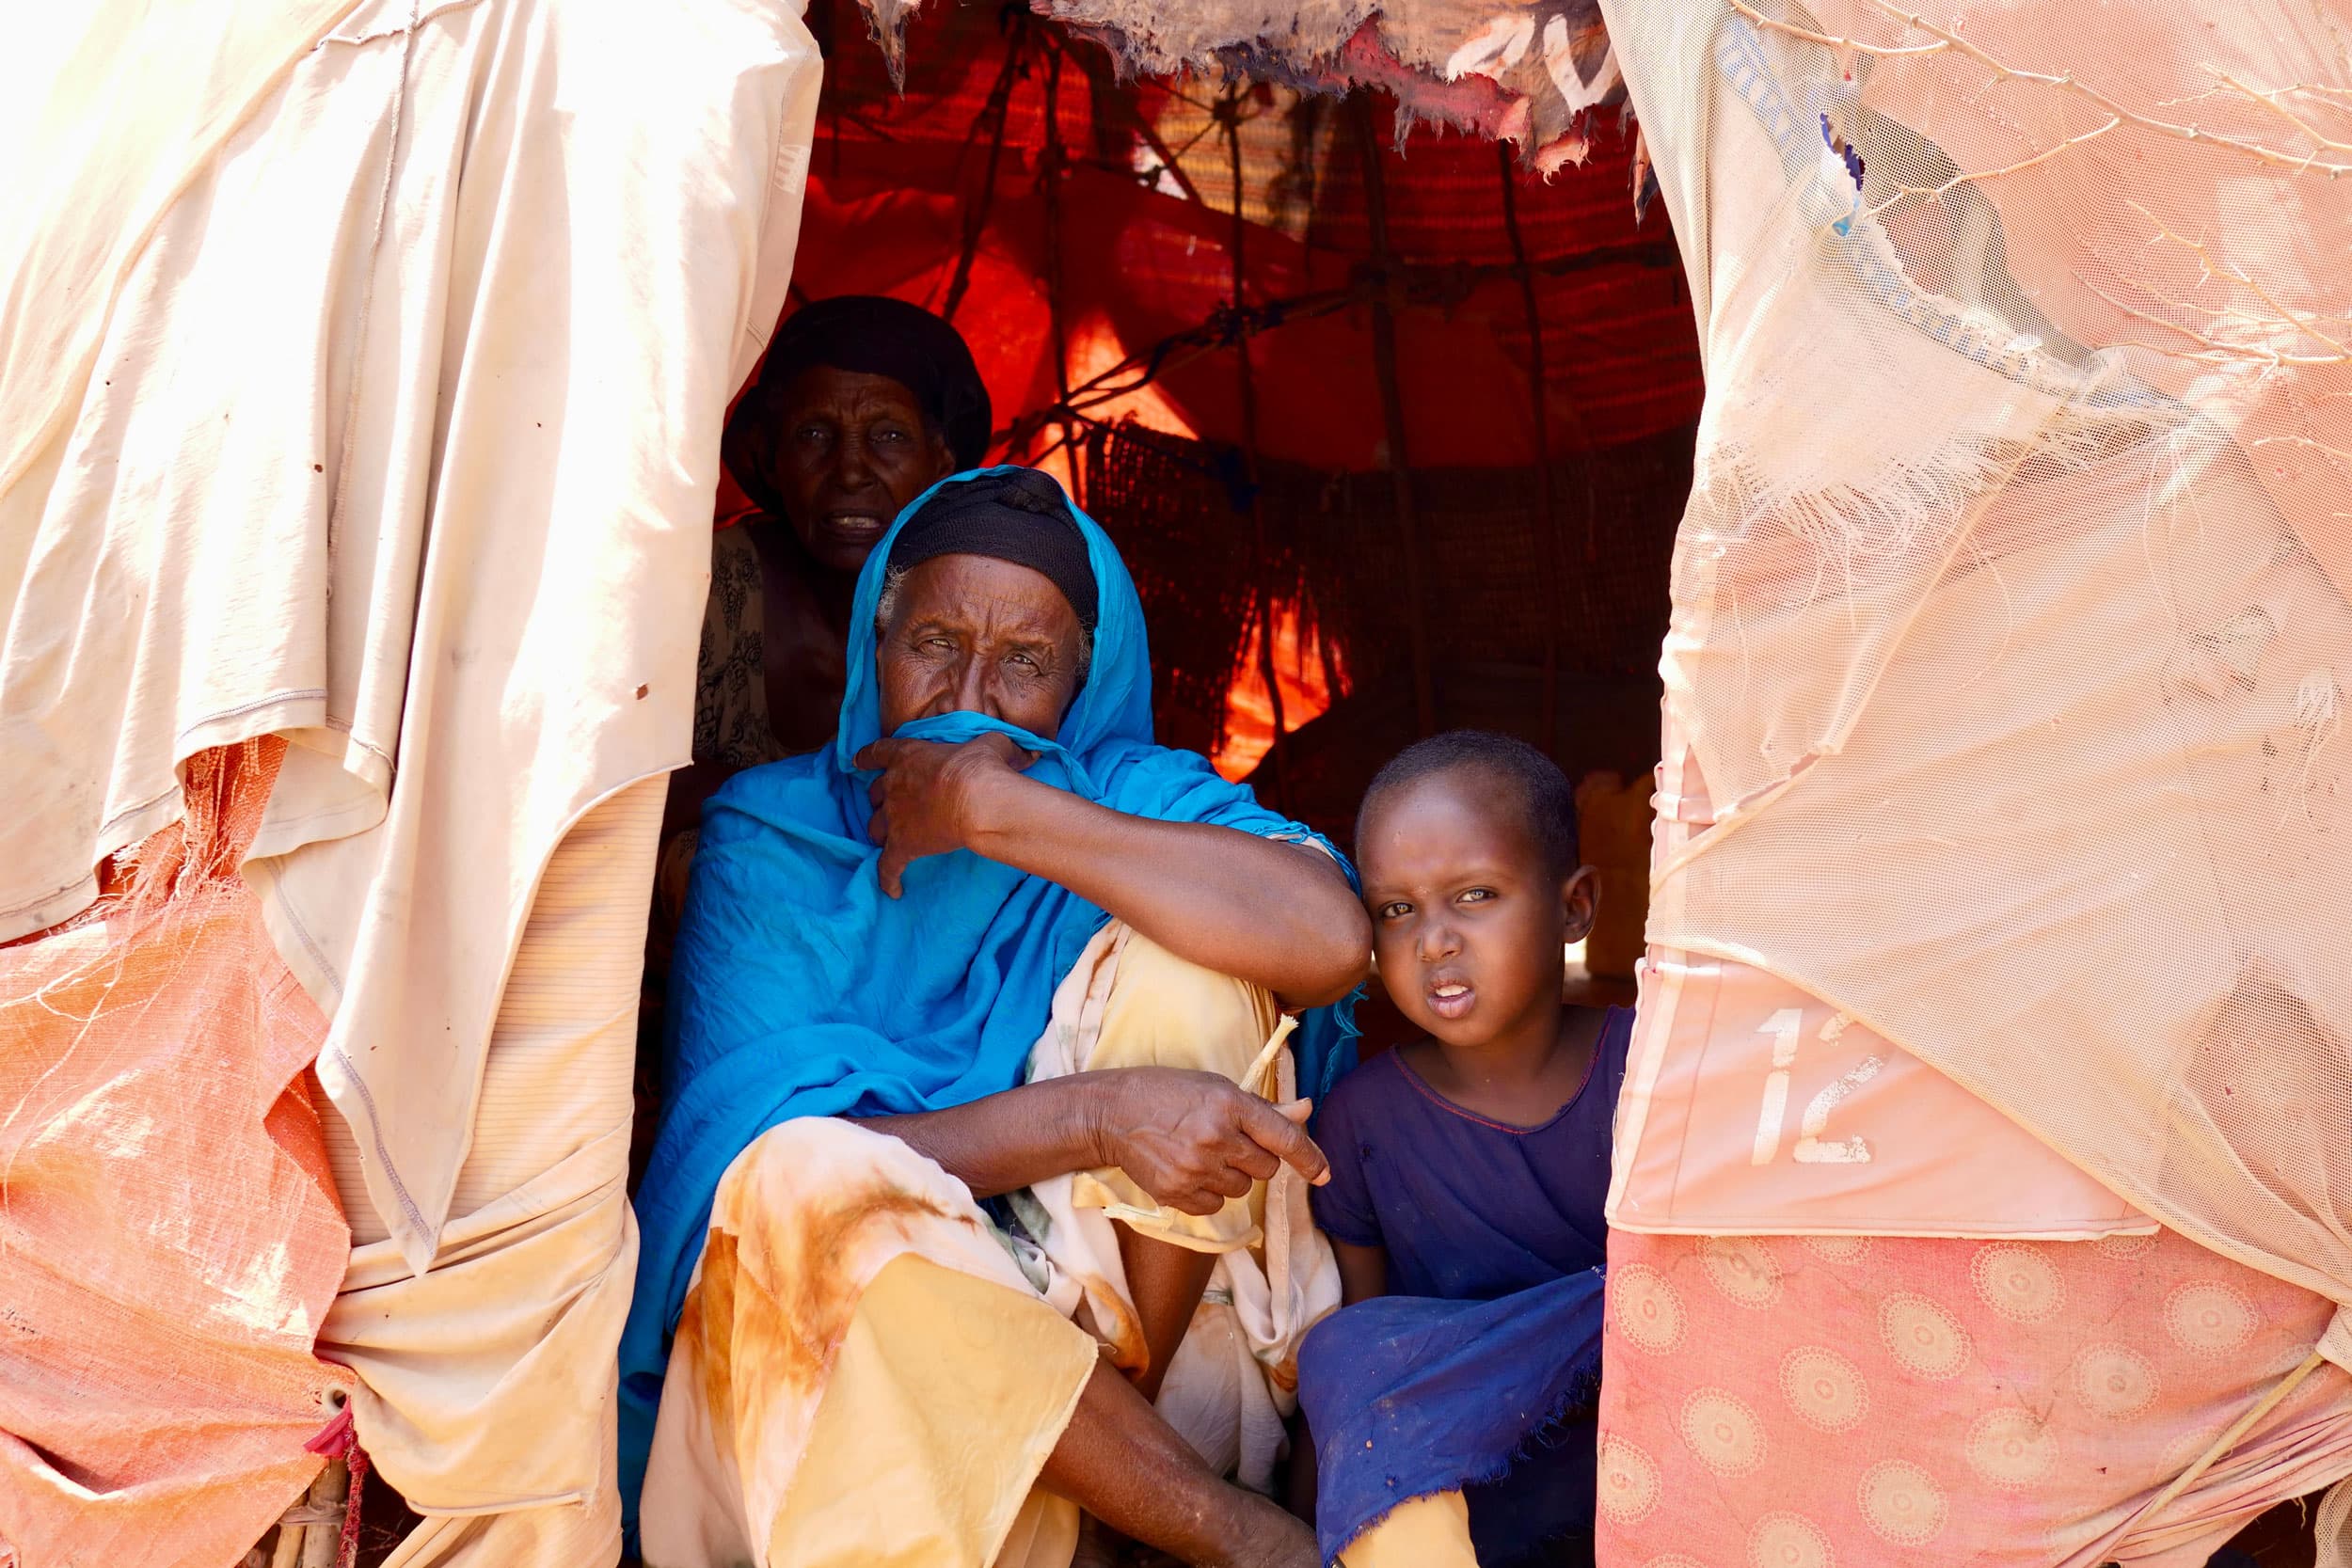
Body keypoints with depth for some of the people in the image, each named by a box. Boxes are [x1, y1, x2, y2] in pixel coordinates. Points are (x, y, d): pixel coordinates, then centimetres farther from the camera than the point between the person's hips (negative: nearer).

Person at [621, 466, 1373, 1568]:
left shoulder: (1131, 798, -2)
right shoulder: (770, 834, -3)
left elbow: (1330, 938, -25)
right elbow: (782, 1149, -17)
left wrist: (998, 811, -22)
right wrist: (1089, 1116, -32)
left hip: (1127, 1293, 0)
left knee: (1183, 962, -19)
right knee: (799, 1178, -33)